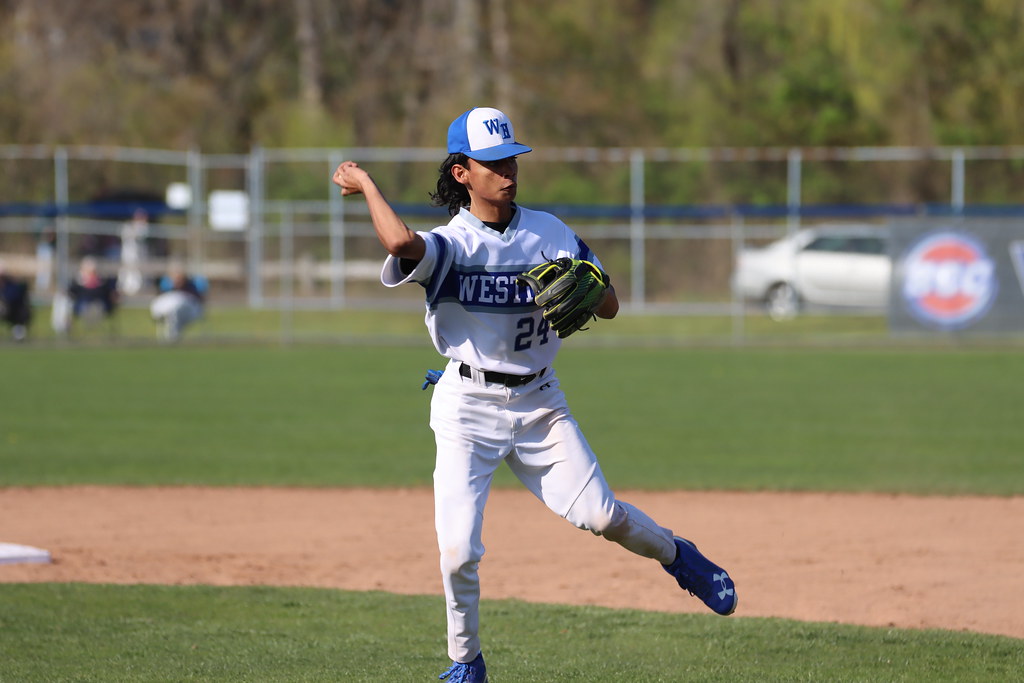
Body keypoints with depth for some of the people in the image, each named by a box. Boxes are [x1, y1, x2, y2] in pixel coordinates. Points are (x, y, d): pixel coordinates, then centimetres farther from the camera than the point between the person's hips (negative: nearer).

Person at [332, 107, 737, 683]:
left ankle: (677, 555, 24)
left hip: (539, 402, 2)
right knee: (459, 549, -10)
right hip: (468, 408, -2)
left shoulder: (552, 234, 2)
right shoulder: (450, 244, -11)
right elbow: (401, 241, -34)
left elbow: (609, 305, 4)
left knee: (599, 513, -8)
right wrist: (366, 183, -19)